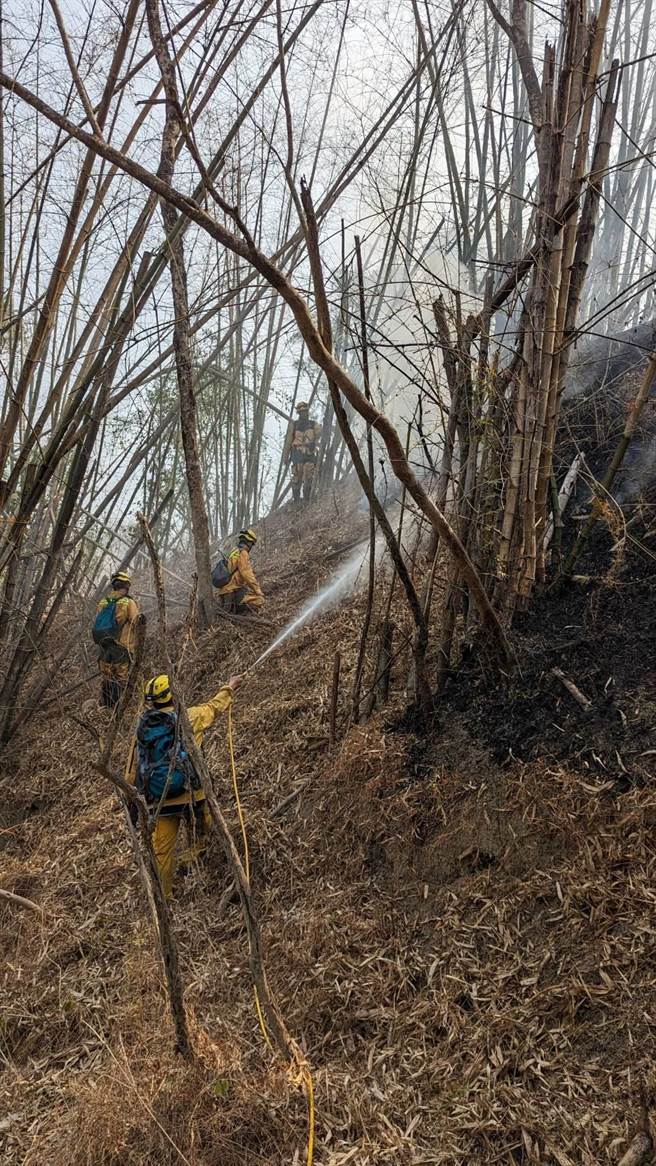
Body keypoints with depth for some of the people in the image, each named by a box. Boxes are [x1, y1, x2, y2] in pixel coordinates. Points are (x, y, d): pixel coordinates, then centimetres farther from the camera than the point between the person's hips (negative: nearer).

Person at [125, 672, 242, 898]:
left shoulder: (142, 727, 3)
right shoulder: (187, 718, -6)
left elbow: (131, 769, 7)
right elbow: (215, 706, 13)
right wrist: (229, 687, 31)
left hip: (159, 800, 4)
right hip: (189, 793, -4)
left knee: (162, 851, 12)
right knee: (201, 833, 24)